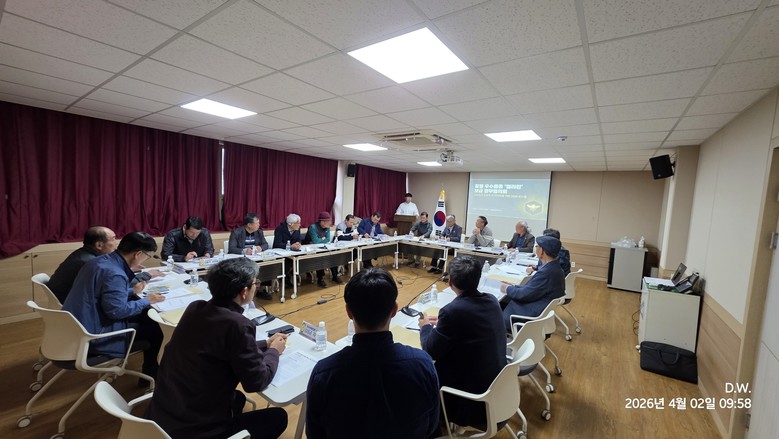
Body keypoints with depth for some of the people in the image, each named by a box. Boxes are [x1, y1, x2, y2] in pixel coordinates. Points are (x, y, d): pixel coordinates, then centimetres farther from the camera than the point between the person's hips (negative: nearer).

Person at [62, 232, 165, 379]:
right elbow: (117, 311, -27)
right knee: (154, 327, -1)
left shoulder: (101, 260, 3)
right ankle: (150, 375, 19)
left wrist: (132, 291, 14)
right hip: (92, 335, -10)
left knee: (143, 316, 17)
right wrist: (146, 301, -14)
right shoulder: (114, 273, -28)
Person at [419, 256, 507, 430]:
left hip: (474, 390, -7)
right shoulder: (492, 300, -6)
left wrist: (426, 327, 2)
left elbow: (431, 351, -16)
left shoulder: (452, 310, -29)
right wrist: (442, 323, 13)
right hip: (496, 379, 7)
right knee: (435, 365, 22)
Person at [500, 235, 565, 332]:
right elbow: (531, 288, 9)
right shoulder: (554, 267, 4)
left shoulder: (546, 272, -27)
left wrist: (508, 289, -5)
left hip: (532, 314, -9)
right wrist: (513, 287, 6)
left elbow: (525, 294, -20)